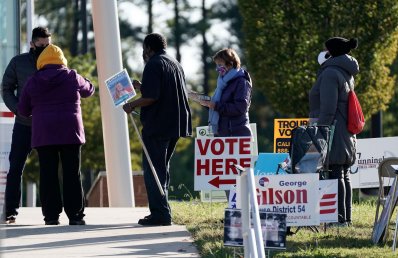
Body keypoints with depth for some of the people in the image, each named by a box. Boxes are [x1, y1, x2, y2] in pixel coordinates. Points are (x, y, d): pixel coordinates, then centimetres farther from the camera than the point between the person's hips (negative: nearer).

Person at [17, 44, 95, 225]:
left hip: (43, 134, 1)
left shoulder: (33, 81, 6)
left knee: (48, 174, 2)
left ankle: (51, 214, -2)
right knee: (72, 174, 1)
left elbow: (22, 110, 12)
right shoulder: (72, 77, 2)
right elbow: (89, 90, 21)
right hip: (70, 132, -1)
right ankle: (75, 214, -2)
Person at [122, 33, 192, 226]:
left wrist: (132, 105, -6)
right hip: (175, 125, 9)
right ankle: (162, 212, 20)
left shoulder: (153, 65, -11)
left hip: (157, 126, -9)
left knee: (153, 170, -5)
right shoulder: (175, 64, 17)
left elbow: (151, 97, -21)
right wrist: (142, 87, 29)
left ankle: (160, 213, -10)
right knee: (162, 168, 18)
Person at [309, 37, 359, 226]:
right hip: (347, 134, 10)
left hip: (334, 131, -10)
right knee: (344, 176, 11)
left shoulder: (330, 73, -12)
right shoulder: (347, 74, 17)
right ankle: (346, 217, 13)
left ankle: (340, 217, -13)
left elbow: (328, 108, -18)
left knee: (335, 174, -10)